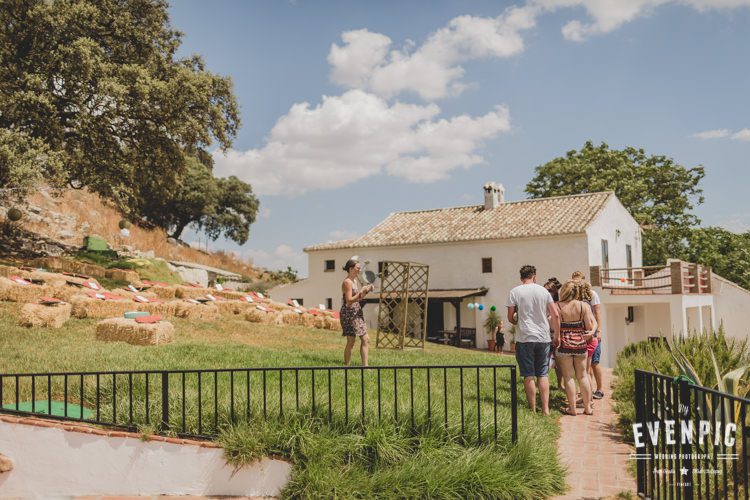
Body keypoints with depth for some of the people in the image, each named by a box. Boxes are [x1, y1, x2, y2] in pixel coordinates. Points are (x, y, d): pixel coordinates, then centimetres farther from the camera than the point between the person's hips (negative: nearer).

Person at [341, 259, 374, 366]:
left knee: (366, 339, 6)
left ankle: (365, 365, 9)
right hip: (349, 314, -10)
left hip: (357, 313, 10)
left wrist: (366, 291, 6)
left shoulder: (352, 281, 16)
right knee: (351, 342, -4)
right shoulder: (347, 282, -13)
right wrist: (361, 292, -21)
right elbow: (349, 301, -19)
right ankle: (347, 365, 5)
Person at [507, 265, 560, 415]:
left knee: (529, 375, 4)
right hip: (543, 337, 2)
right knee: (543, 375, 10)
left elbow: (510, 317, -3)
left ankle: (533, 410, 7)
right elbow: (556, 315, 3)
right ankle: (545, 409, 8)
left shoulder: (515, 292, -3)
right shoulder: (543, 291, 4)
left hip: (524, 338, -2)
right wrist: (556, 335, 13)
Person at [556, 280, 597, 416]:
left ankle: (572, 408, 8)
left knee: (568, 377, 5)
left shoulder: (557, 306, -9)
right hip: (580, 344, 3)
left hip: (564, 345, -2)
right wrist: (590, 334, 18)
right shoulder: (584, 305, -2)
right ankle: (588, 407, 18)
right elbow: (590, 327, -2)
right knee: (582, 375, 13)